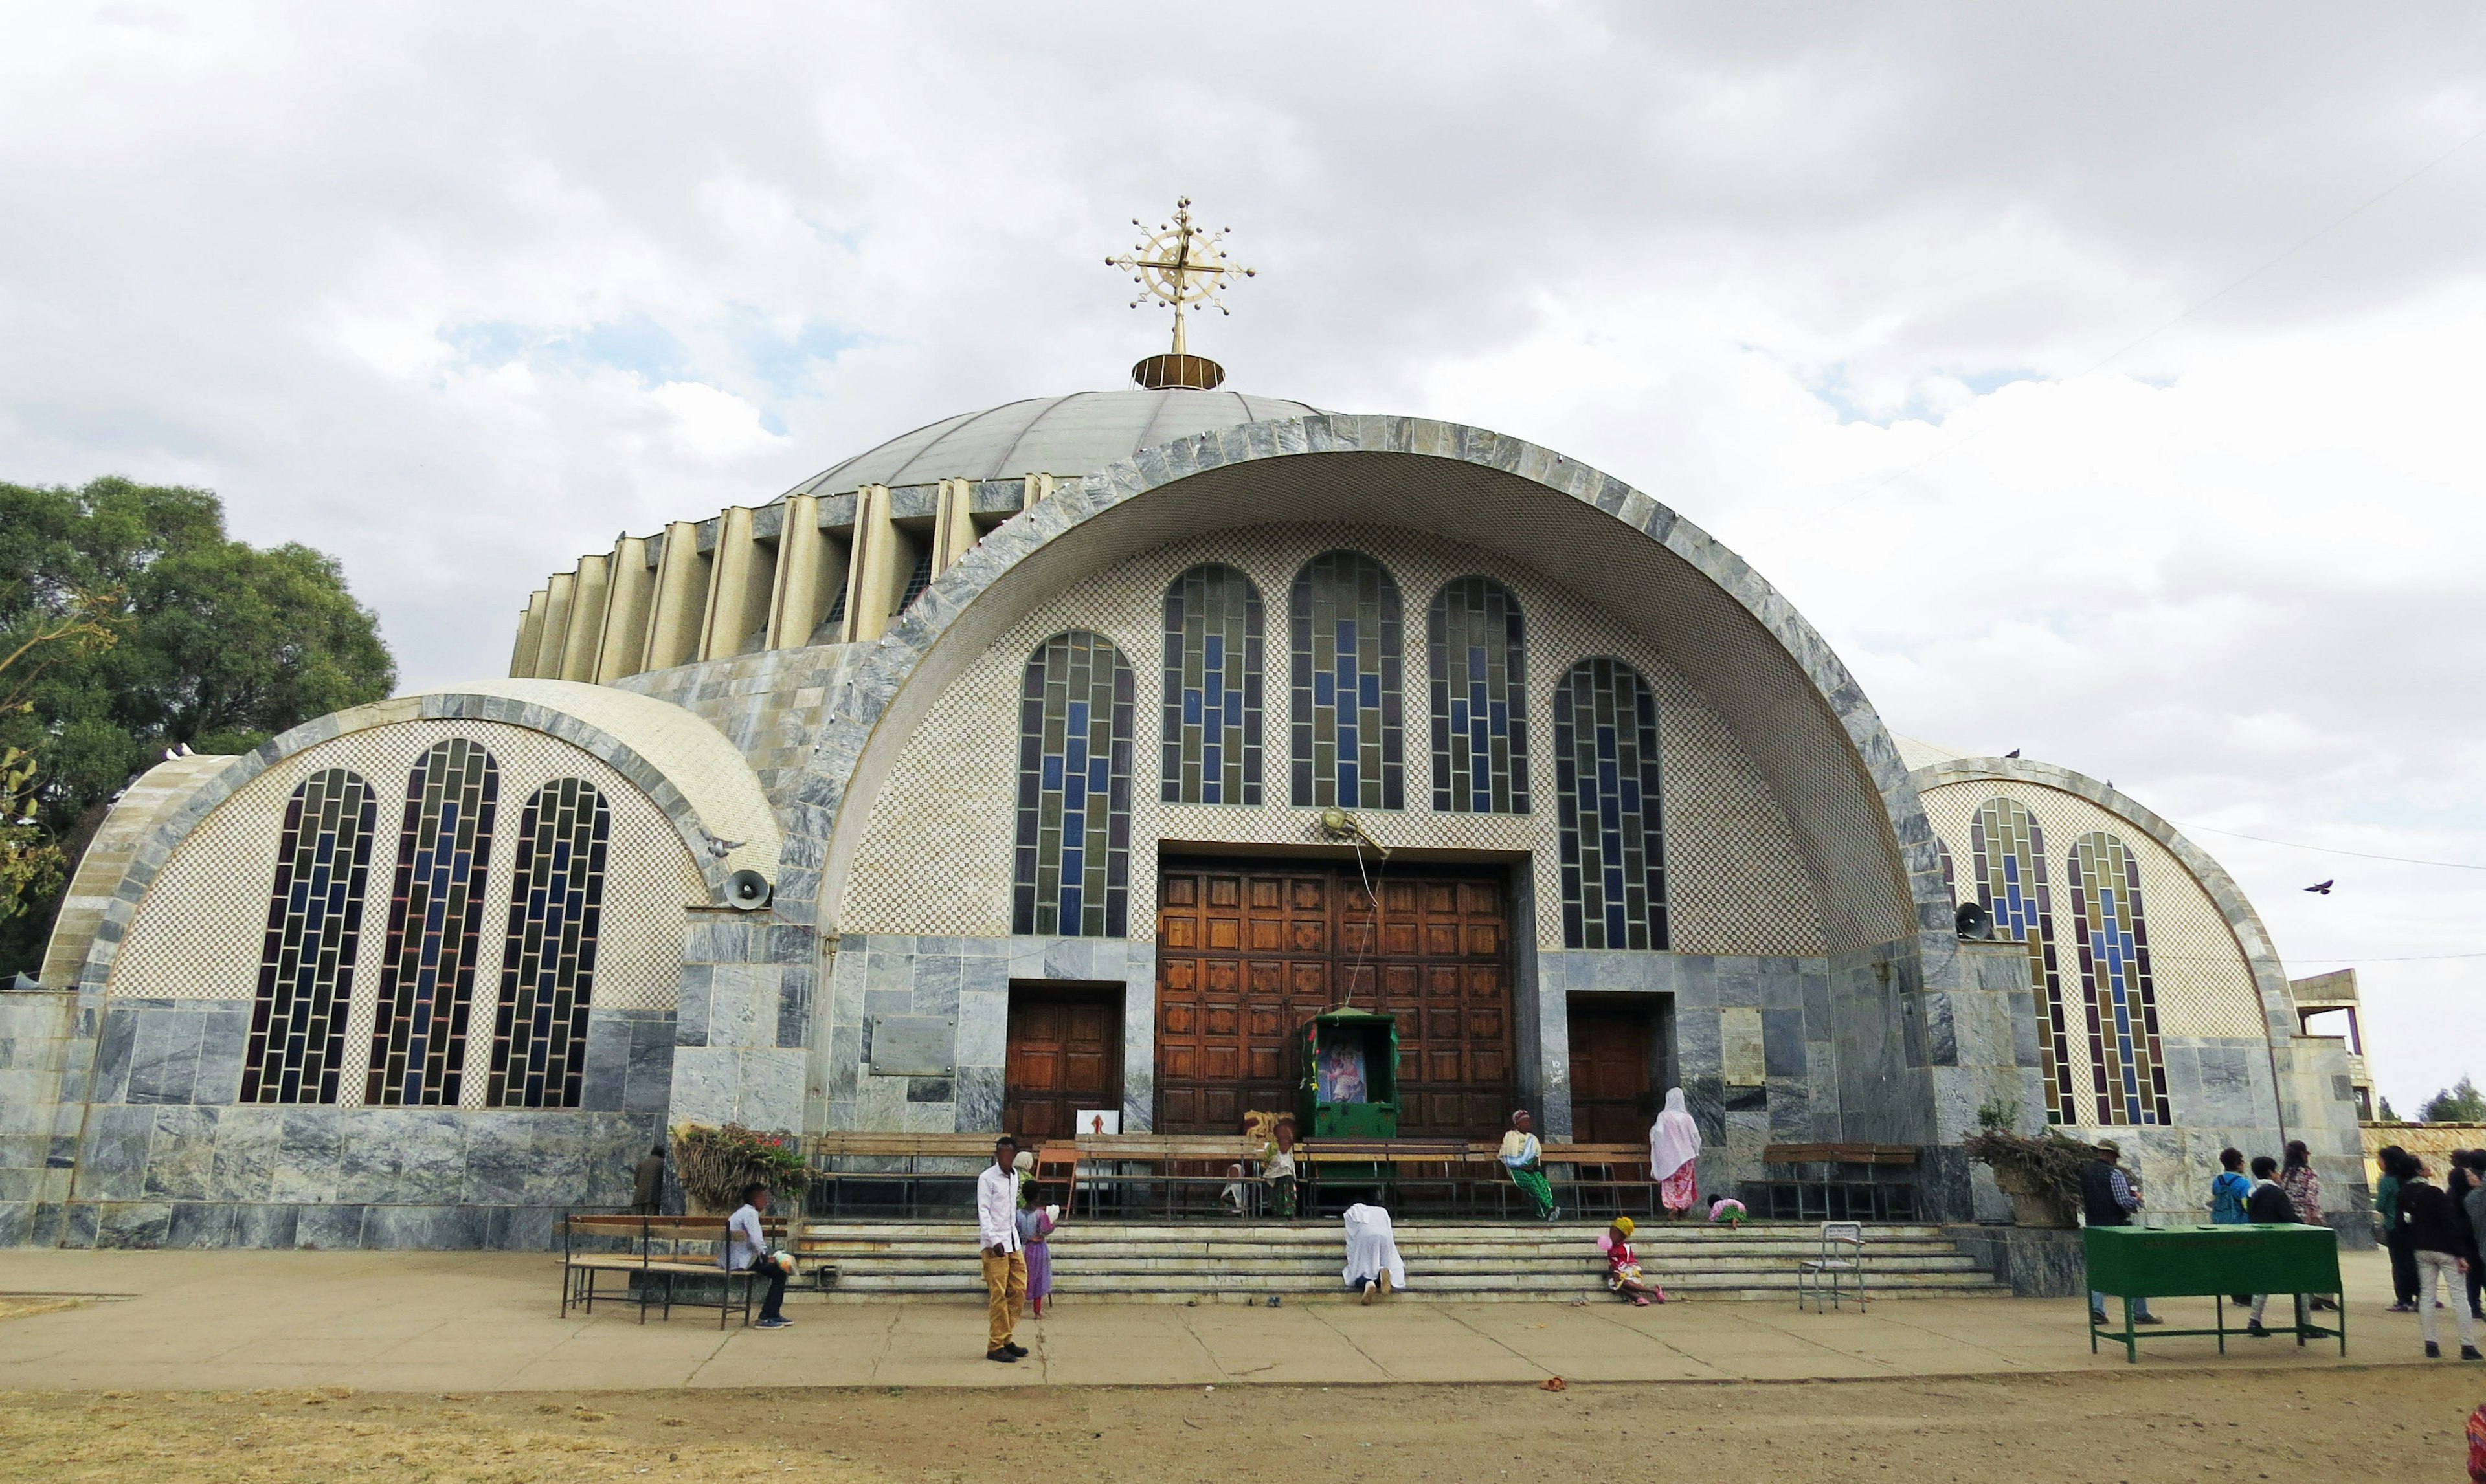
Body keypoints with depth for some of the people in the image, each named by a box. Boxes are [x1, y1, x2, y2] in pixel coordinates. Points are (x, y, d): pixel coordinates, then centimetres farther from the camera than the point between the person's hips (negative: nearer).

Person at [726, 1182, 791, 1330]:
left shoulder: (742, 1212, 19)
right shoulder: (750, 1213, -12)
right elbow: (756, 1240, -22)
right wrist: (766, 1259, -11)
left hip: (733, 1260, 10)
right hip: (741, 1262, -10)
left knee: (778, 1271, 18)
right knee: (780, 1272, -8)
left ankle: (774, 1314, 22)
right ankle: (766, 1317, -9)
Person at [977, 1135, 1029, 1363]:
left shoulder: (1014, 1176, 12)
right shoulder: (987, 1178, -9)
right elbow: (983, 1212, -14)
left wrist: (1014, 1237, 18)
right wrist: (995, 1241, -22)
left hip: (1014, 1243, 7)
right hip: (995, 1245, -7)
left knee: (1019, 1290, 8)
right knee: (998, 1295, -5)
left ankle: (1006, 1339, 20)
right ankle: (996, 1346, 3)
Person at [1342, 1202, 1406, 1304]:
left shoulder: (1351, 1213, 29)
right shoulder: (1382, 1212, 37)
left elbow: (1350, 1239, 18)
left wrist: (1352, 1264, 18)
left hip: (1363, 1239, -2)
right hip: (1384, 1238, 2)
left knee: (1359, 1273, 2)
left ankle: (1367, 1283, -33)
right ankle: (1383, 1273, -23)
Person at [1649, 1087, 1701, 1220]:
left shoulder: (1663, 1116, -9)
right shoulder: (1686, 1117, 0)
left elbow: (1658, 1134, -13)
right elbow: (1695, 1135, 1)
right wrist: (1695, 1152, 13)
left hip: (1669, 1156, -3)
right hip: (1685, 1157, 3)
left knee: (1670, 1184, 3)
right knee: (1684, 1183, 12)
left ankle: (1673, 1209, -12)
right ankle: (1682, 1211, 11)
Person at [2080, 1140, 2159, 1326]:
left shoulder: (2084, 1172, 7)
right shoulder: (2114, 1173, -12)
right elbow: (2125, 1202, -17)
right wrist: (2137, 1199, 1)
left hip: (2094, 1226, 5)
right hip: (2117, 1226, -5)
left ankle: (2096, 1311, -1)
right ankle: (2140, 1313, 9)